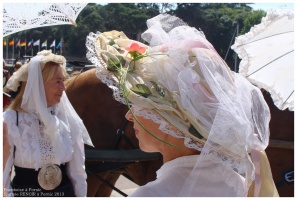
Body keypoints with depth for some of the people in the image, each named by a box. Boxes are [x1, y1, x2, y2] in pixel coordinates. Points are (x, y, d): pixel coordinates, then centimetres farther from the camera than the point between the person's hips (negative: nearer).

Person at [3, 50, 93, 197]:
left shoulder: (67, 120, -4)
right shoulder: (10, 120, -15)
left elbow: (77, 170, 1)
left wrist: (81, 196, 2)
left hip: (65, 192, 3)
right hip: (23, 192, -3)